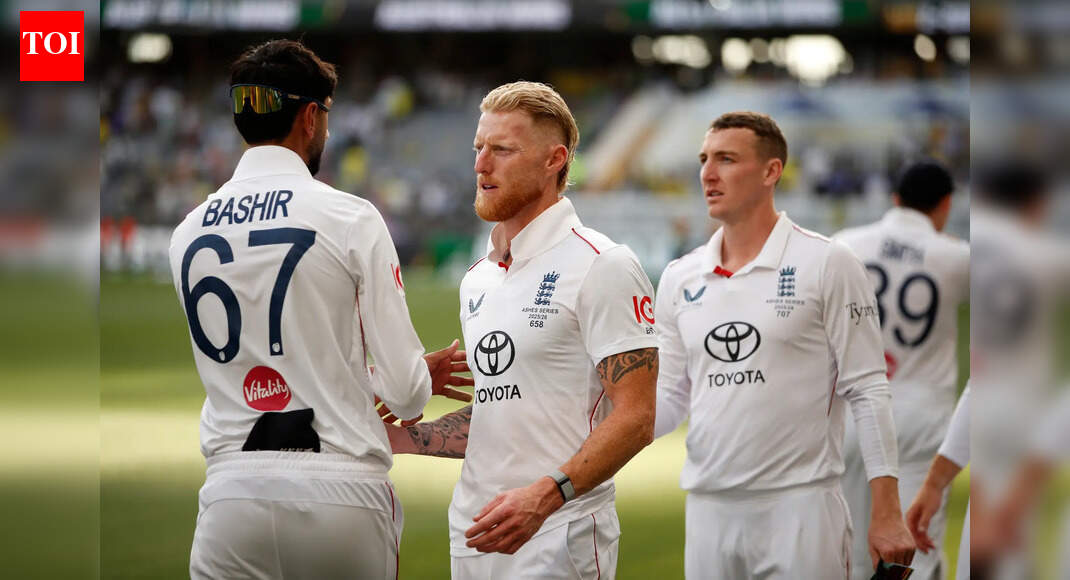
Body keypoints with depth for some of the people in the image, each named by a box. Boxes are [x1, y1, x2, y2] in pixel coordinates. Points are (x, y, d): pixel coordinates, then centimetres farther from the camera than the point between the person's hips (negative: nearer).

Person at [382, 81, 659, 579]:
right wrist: (404, 438, 9)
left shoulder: (601, 267, -9)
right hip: (472, 536, 7)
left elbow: (634, 416, -15)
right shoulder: (478, 280, 16)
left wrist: (546, 496, -27)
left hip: (560, 538, -7)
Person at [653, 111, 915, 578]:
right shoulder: (679, 278, 11)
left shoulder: (826, 264, -3)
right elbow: (670, 397, 14)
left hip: (799, 508, -5)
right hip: (708, 509, 5)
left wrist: (886, 514, -11)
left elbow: (868, 393, -5)